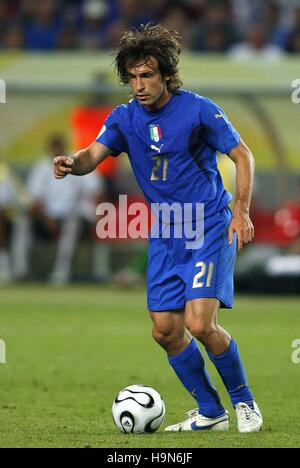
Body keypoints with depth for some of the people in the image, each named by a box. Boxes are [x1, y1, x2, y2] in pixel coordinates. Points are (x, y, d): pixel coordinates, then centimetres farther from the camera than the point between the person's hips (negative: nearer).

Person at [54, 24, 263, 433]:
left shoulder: (198, 110, -12)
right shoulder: (125, 117, 1)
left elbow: (243, 155, -5)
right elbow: (94, 154, -13)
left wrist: (241, 211, -15)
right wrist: (72, 164, -36)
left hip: (210, 228, -6)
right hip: (164, 234, 6)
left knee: (199, 323, -18)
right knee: (165, 331, 1)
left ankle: (245, 401, 3)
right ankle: (211, 412, 18)